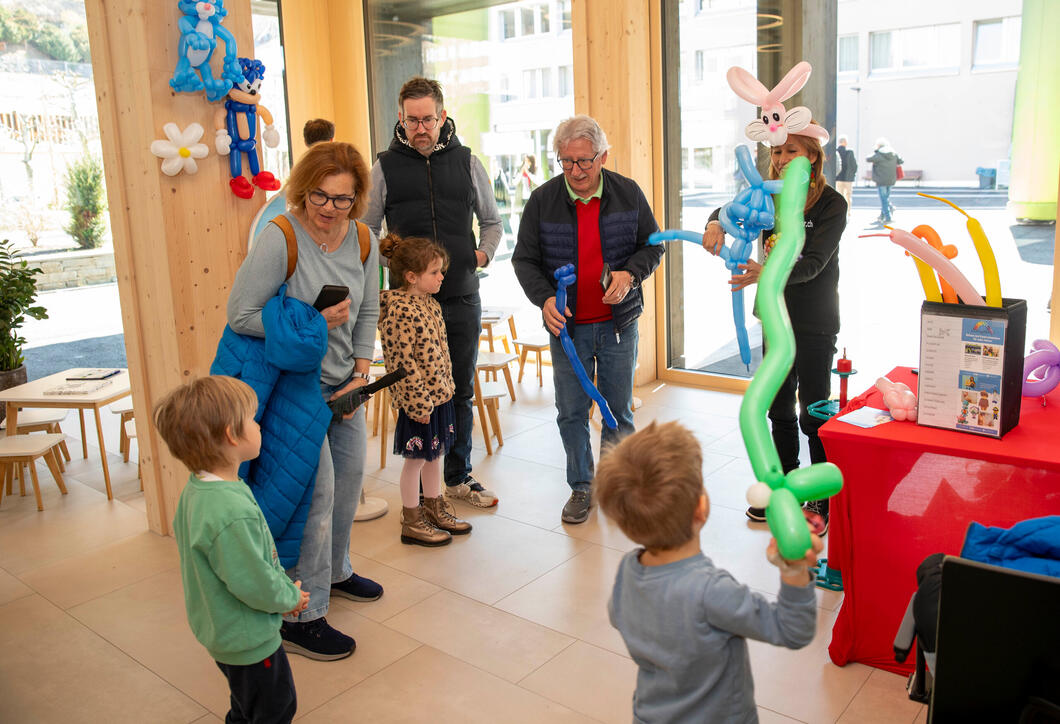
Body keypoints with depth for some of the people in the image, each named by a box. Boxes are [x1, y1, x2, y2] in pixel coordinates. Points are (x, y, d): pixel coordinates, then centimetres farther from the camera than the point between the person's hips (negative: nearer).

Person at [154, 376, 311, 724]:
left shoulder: (196, 489, -5)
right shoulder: (232, 513, -38)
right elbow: (256, 586, -30)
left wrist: (285, 585, 3)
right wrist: (291, 597, -11)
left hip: (221, 629, 9)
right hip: (248, 639, -9)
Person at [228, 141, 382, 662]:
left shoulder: (364, 241, -1)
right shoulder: (279, 239, -21)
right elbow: (240, 314, -20)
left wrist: (361, 374, -1)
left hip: (342, 381, 7)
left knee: (350, 474, 17)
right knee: (316, 488, -9)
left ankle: (335, 571, 42)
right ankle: (302, 617, 4)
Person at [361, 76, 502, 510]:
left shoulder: (466, 162, 7)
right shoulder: (385, 167, 3)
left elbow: (492, 220, 17)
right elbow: (367, 229, 8)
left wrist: (483, 253, -1)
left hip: (462, 298, 2)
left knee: (460, 391, 11)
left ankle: (459, 477, 26)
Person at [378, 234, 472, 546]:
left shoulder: (431, 304, 8)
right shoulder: (401, 312, -21)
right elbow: (404, 363, -22)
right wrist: (420, 402, -21)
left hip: (440, 394, 9)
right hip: (420, 400, -9)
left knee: (436, 453, 19)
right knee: (416, 459, 4)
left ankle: (435, 510, 35)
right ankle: (412, 523, 19)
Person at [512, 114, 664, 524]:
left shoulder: (628, 194, -3)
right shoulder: (543, 199, -5)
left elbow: (652, 245, 6)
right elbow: (524, 259, 0)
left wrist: (630, 275, -14)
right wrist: (545, 298, -17)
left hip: (618, 321, 0)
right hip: (566, 324, 0)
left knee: (620, 407, 11)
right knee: (572, 411, 6)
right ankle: (581, 487, 22)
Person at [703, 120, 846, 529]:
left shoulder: (831, 204, -13)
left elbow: (813, 263, -22)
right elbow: (733, 207, 8)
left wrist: (766, 274, -40)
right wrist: (716, 224, -17)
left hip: (816, 325, -6)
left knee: (813, 414, 1)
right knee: (780, 410, 15)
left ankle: (824, 499, 16)